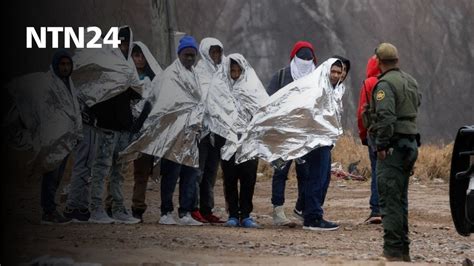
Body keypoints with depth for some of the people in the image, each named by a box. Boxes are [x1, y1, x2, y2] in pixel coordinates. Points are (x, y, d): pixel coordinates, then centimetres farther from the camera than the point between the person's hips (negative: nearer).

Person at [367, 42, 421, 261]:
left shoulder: (385, 84, -14)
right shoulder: (410, 81, 15)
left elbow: (385, 117, -23)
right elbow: (417, 104, 22)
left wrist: (382, 145, -19)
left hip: (393, 147, -9)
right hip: (411, 143, 9)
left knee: (389, 200, -8)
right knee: (400, 198, 16)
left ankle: (393, 250, -10)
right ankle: (403, 249, 20)